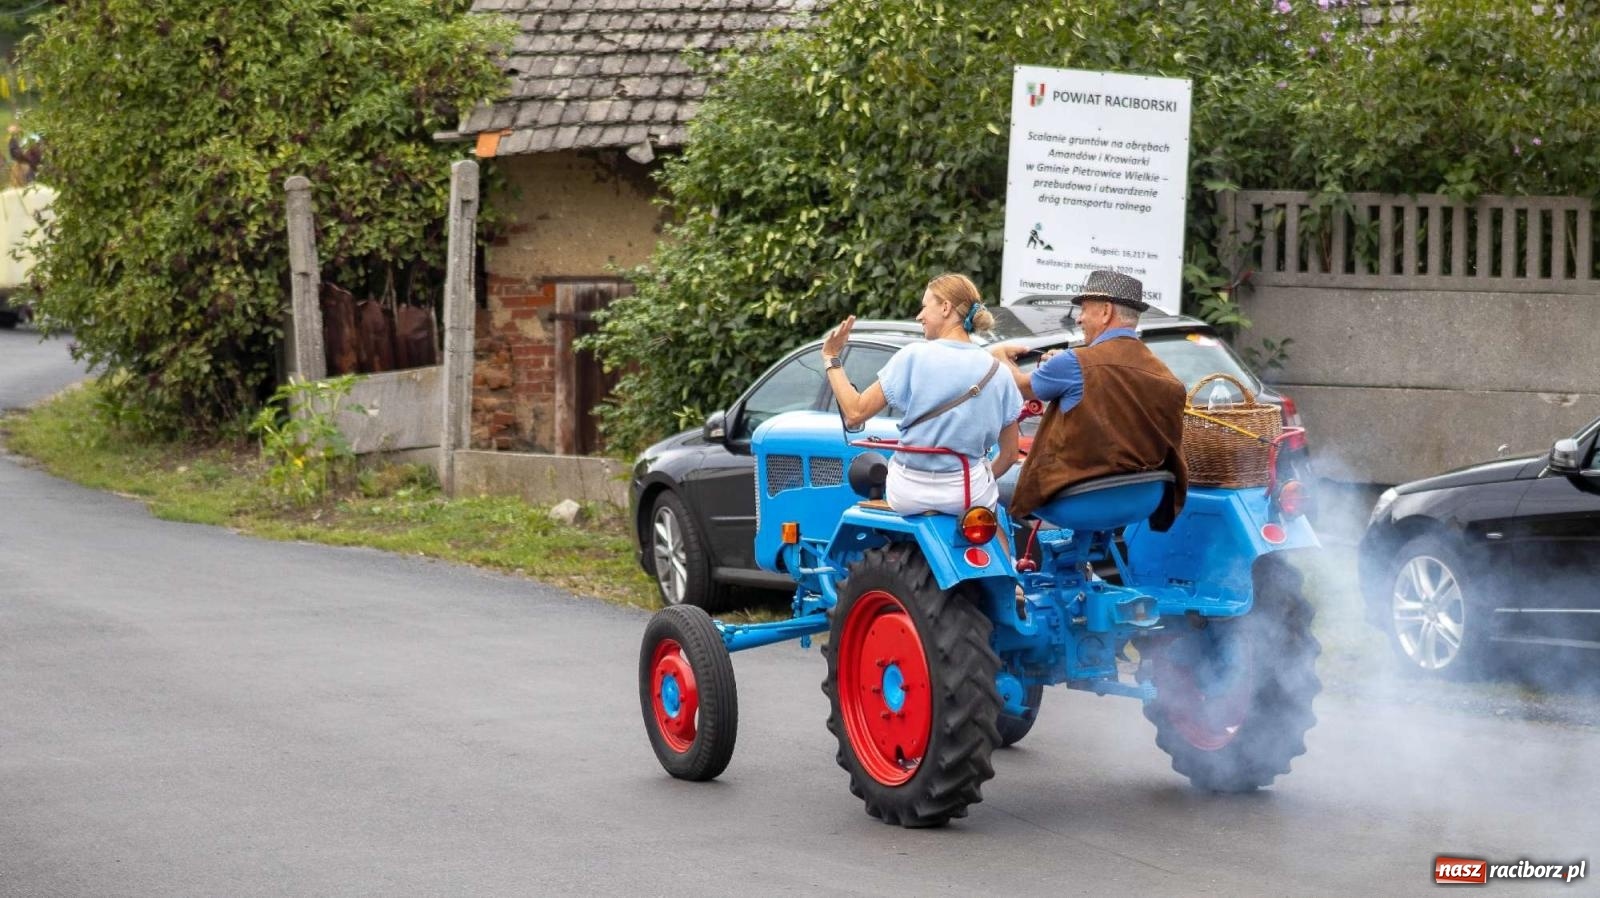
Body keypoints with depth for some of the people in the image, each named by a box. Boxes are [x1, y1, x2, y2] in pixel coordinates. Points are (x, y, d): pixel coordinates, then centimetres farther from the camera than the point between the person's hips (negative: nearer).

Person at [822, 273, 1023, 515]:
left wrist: (832, 359, 0)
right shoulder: (997, 372, -2)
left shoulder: (913, 357, -10)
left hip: (908, 497, -1)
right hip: (970, 497, 1)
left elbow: (855, 413, -10)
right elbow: (1009, 454, 2)